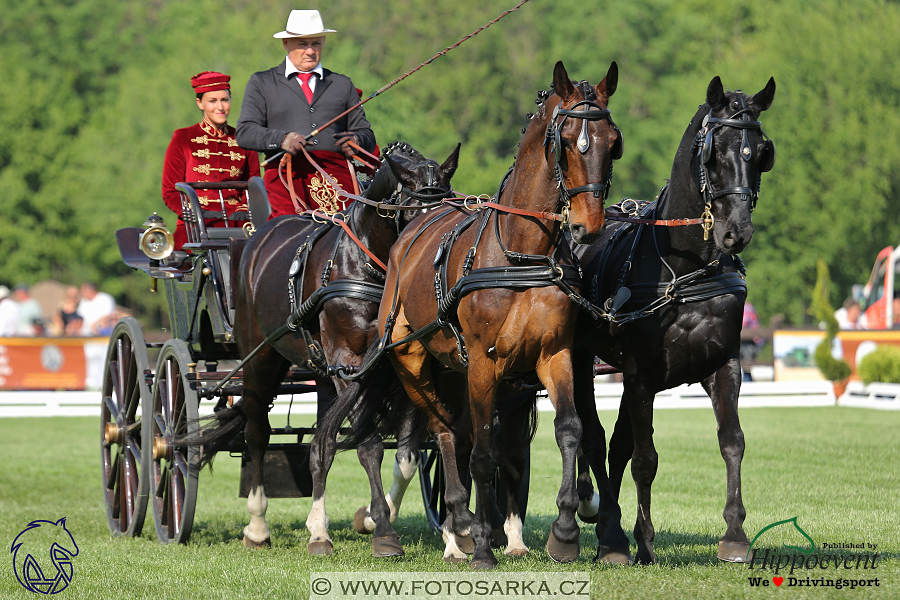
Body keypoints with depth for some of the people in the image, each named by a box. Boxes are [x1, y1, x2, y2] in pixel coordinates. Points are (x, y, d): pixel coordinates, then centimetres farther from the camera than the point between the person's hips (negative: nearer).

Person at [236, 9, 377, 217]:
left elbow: (367, 136, 24)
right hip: (287, 170, -2)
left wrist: (357, 140, -2)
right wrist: (281, 139, -14)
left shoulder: (343, 84, 26)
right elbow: (244, 132, 6)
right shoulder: (261, 82, 18)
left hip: (335, 170, 2)